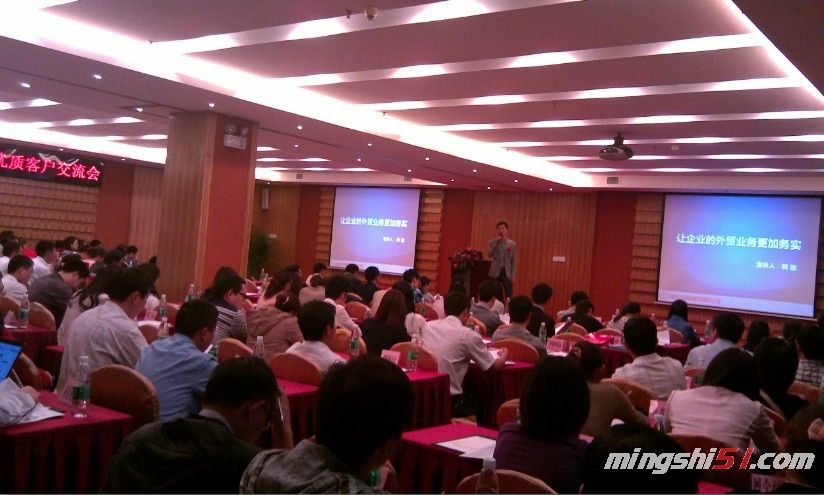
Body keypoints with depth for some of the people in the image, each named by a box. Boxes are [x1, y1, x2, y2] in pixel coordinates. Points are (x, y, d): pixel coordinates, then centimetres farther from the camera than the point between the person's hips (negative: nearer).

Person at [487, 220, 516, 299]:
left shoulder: (513, 244, 2)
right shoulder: (492, 242, 3)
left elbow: (514, 260, 3)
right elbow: (489, 254, -13)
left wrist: (513, 274, -3)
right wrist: (496, 242, -15)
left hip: (507, 272, 0)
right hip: (495, 272, 0)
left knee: (509, 295, -4)